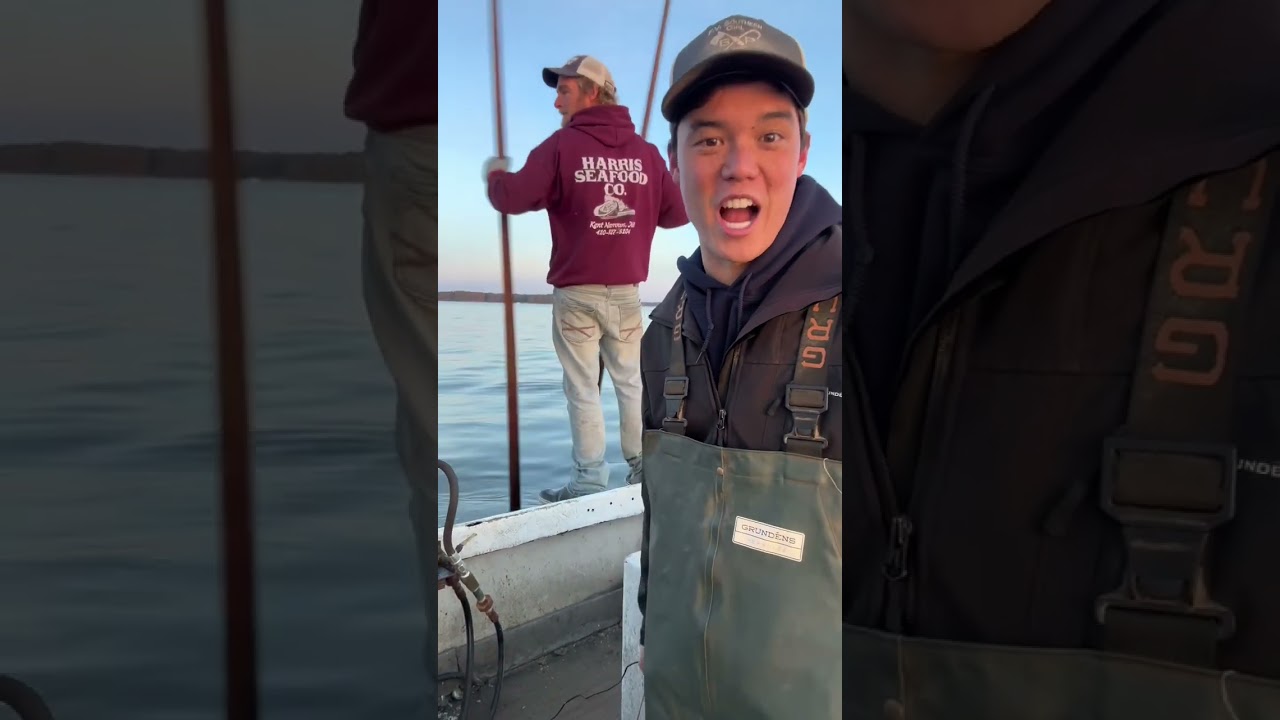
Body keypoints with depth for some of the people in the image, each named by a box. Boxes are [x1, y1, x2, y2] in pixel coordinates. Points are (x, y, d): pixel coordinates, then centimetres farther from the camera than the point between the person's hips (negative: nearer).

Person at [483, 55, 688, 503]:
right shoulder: (646, 152, 3)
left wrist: (495, 173, 10)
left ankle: (589, 483, 7)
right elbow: (677, 215, 8)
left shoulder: (562, 146, -9)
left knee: (583, 391, 3)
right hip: (626, 292, 4)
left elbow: (512, 199, -11)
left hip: (576, 294, -4)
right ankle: (645, 470, 23)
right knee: (631, 382, 17)